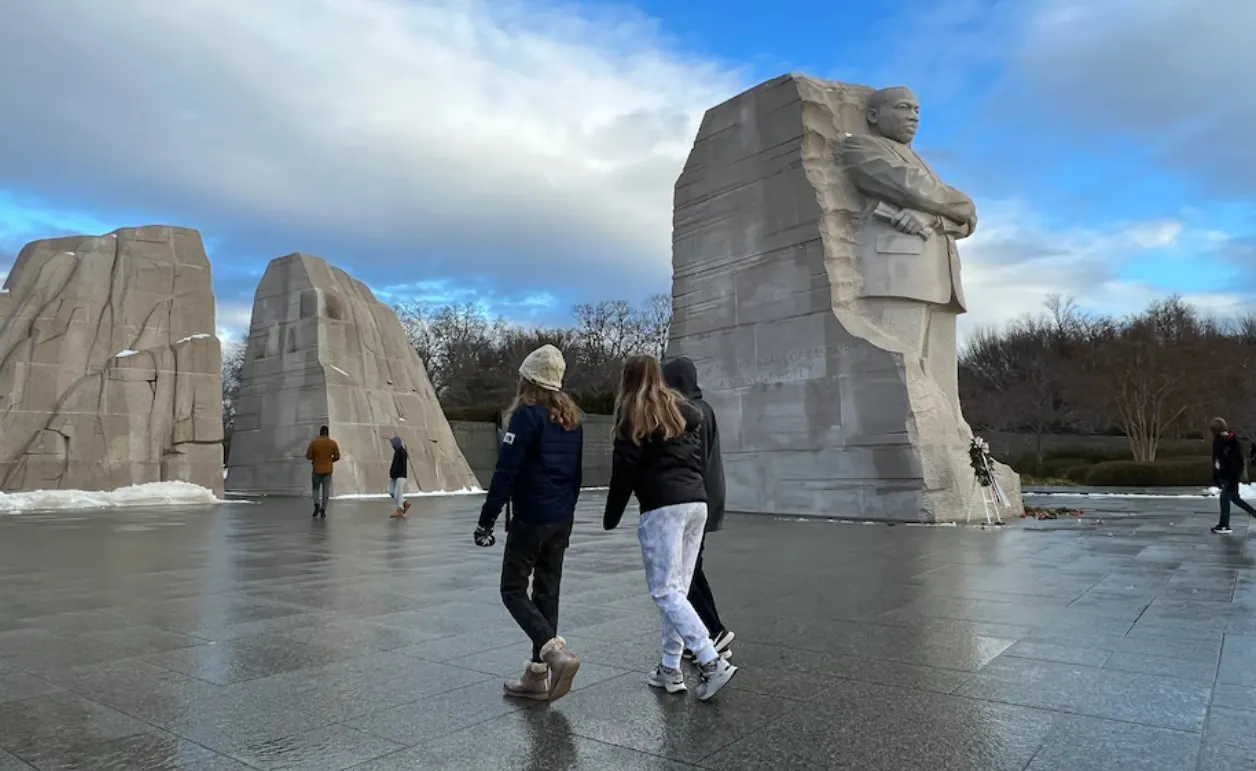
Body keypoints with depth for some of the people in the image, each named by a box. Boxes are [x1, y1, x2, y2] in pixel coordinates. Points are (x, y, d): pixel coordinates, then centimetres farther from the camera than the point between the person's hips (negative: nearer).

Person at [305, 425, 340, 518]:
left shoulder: (314, 443, -6)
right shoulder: (333, 443, -4)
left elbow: (308, 456, -4)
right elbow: (337, 457, -1)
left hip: (317, 470, 0)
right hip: (328, 470, 0)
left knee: (316, 489, 14)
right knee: (326, 490, 5)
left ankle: (317, 505, -7)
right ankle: (323, 510, 0)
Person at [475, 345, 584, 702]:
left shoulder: (527, 415, -12)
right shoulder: (572, 417, 11)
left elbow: (506, 473, -17)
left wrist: (486, 521, -12)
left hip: (531, 518, -7)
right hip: (562, 520, 7)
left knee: (513, 590, 3)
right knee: (547, 593, 12)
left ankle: (556, 652, -14)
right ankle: (538, 675, 17)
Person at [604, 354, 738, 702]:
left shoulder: (633, 414, 0)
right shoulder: (684, 411, 18)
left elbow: (625, 470, -4)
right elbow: (698, 459, 15)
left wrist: (611, 516, 5)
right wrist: (692, 492, 18)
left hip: (662, 508, -7)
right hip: (696, 503, 7)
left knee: (665, 590, -4)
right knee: (678, 589, 11)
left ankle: (712, 663, -13)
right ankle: (670, 669, 14)